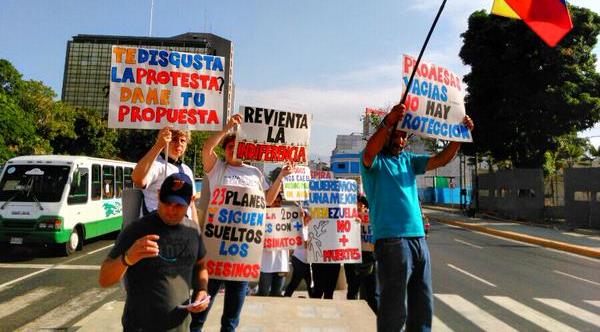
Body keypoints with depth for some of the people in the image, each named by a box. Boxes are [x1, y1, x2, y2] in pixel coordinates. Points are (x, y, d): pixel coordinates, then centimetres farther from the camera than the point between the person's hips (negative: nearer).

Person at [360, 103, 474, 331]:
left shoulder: (408, 160, 19)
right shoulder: (374, 161, -1)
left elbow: (440, 160, 14)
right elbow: (368, 153, -24)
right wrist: (388, 121, -35)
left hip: (418, 238, 7)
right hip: (391, 240, -7)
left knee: (423, 306, 14)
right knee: (395, 308, -2)